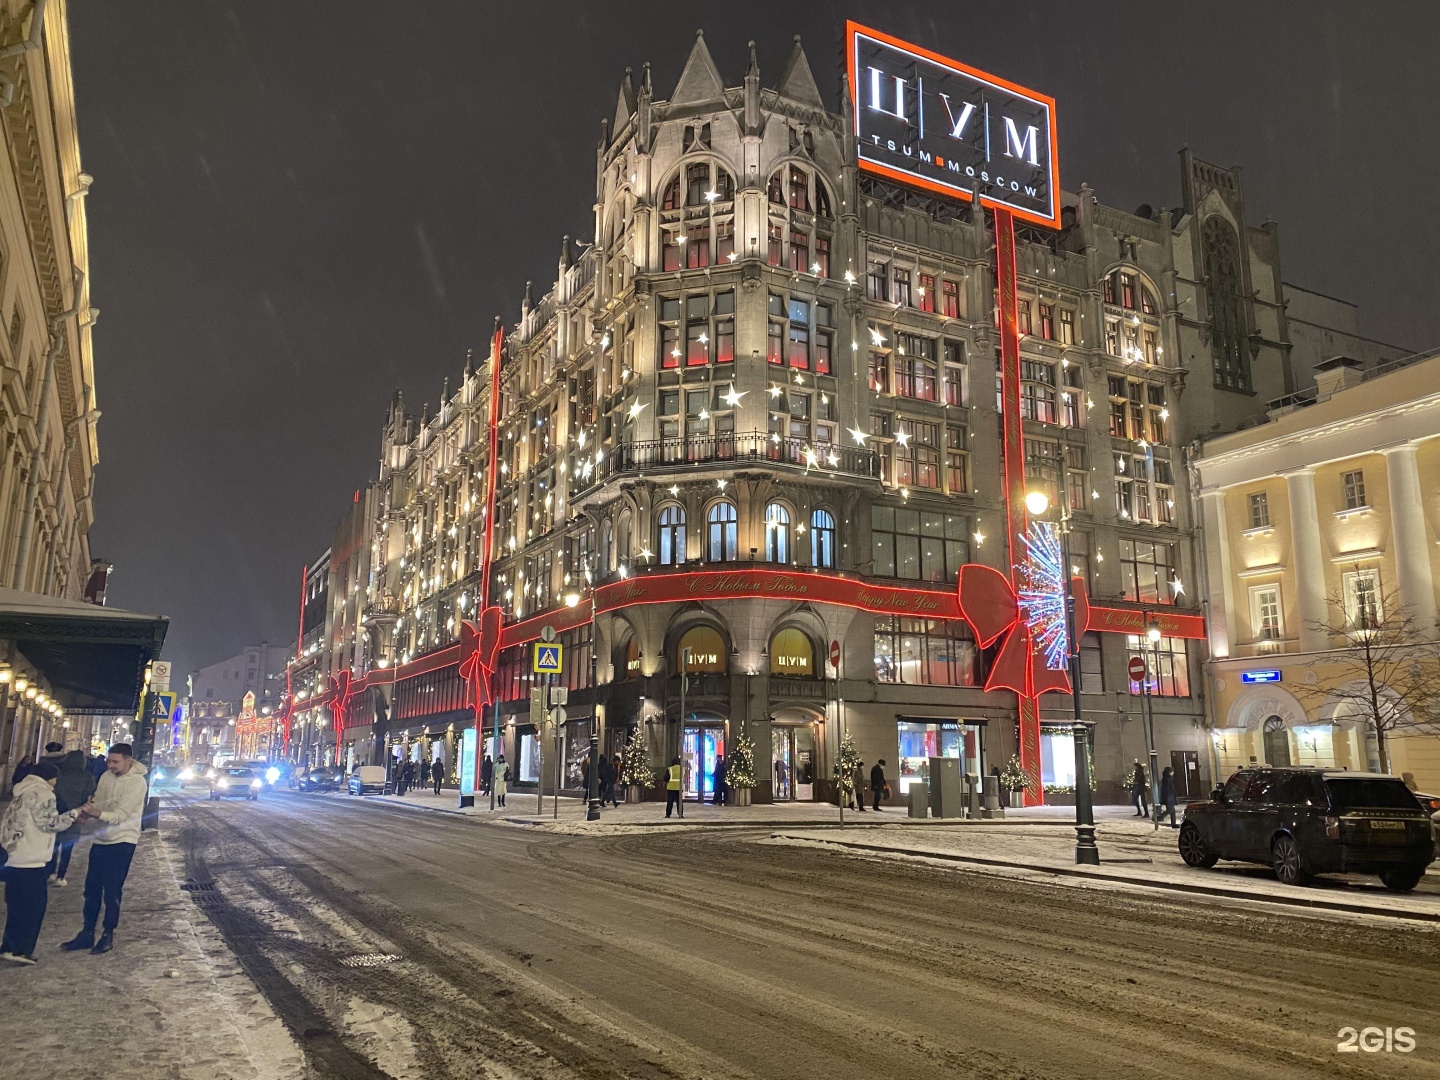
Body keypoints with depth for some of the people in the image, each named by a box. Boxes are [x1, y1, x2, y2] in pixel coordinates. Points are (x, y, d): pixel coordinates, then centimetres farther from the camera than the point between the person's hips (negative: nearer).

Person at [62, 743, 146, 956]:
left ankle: (108, 935, 14)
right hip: (101, 839, 7)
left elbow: (121, 815, -23)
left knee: (112, 891, 0)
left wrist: (98, 813, -37)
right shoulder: (107, 776, 3)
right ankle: (87, 934, 23)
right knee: (92, 888, 12)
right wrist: (87, 811, -15)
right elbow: (97, 803, 7)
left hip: (122, 841, -6)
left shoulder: (137, 782, -18)